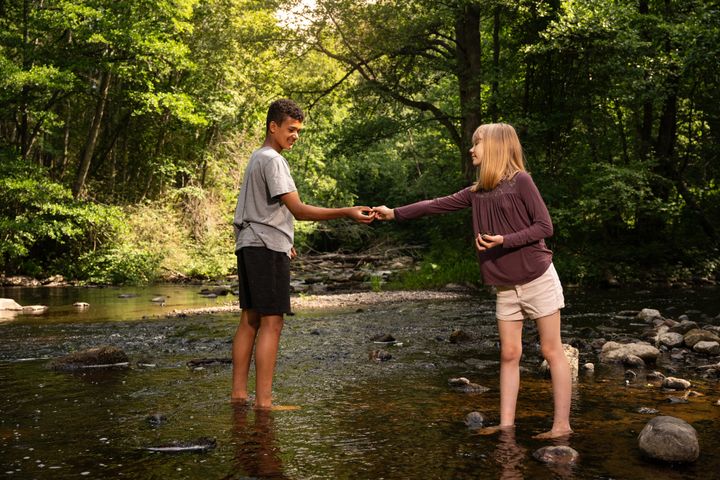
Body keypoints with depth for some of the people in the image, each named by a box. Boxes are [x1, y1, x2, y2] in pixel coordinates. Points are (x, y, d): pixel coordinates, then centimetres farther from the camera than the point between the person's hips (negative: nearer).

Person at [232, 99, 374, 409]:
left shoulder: (257, 158, 21)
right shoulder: (273, 160, -11)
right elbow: (298, 210, -19)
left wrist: (283, 240, 27)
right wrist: (347, 213, -22)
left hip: (249, 246, 10)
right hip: (267, 247, -10)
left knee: (250, 320, 9)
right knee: (271, 322, -10)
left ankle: (238, 394, 11)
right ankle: (263, 401, -11)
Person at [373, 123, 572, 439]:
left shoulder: (520, 181, -9)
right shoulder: (477, 192, 9)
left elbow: (545, 226, -11)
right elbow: (438, 205, 10)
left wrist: (504, 240, -21)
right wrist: (395, 214, 5)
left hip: (537, 279, -6)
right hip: (505, 287, 6)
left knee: (551, 350, 0)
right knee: (508, 354, 6)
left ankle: (562, 424, 3)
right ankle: (506, 424, 9)